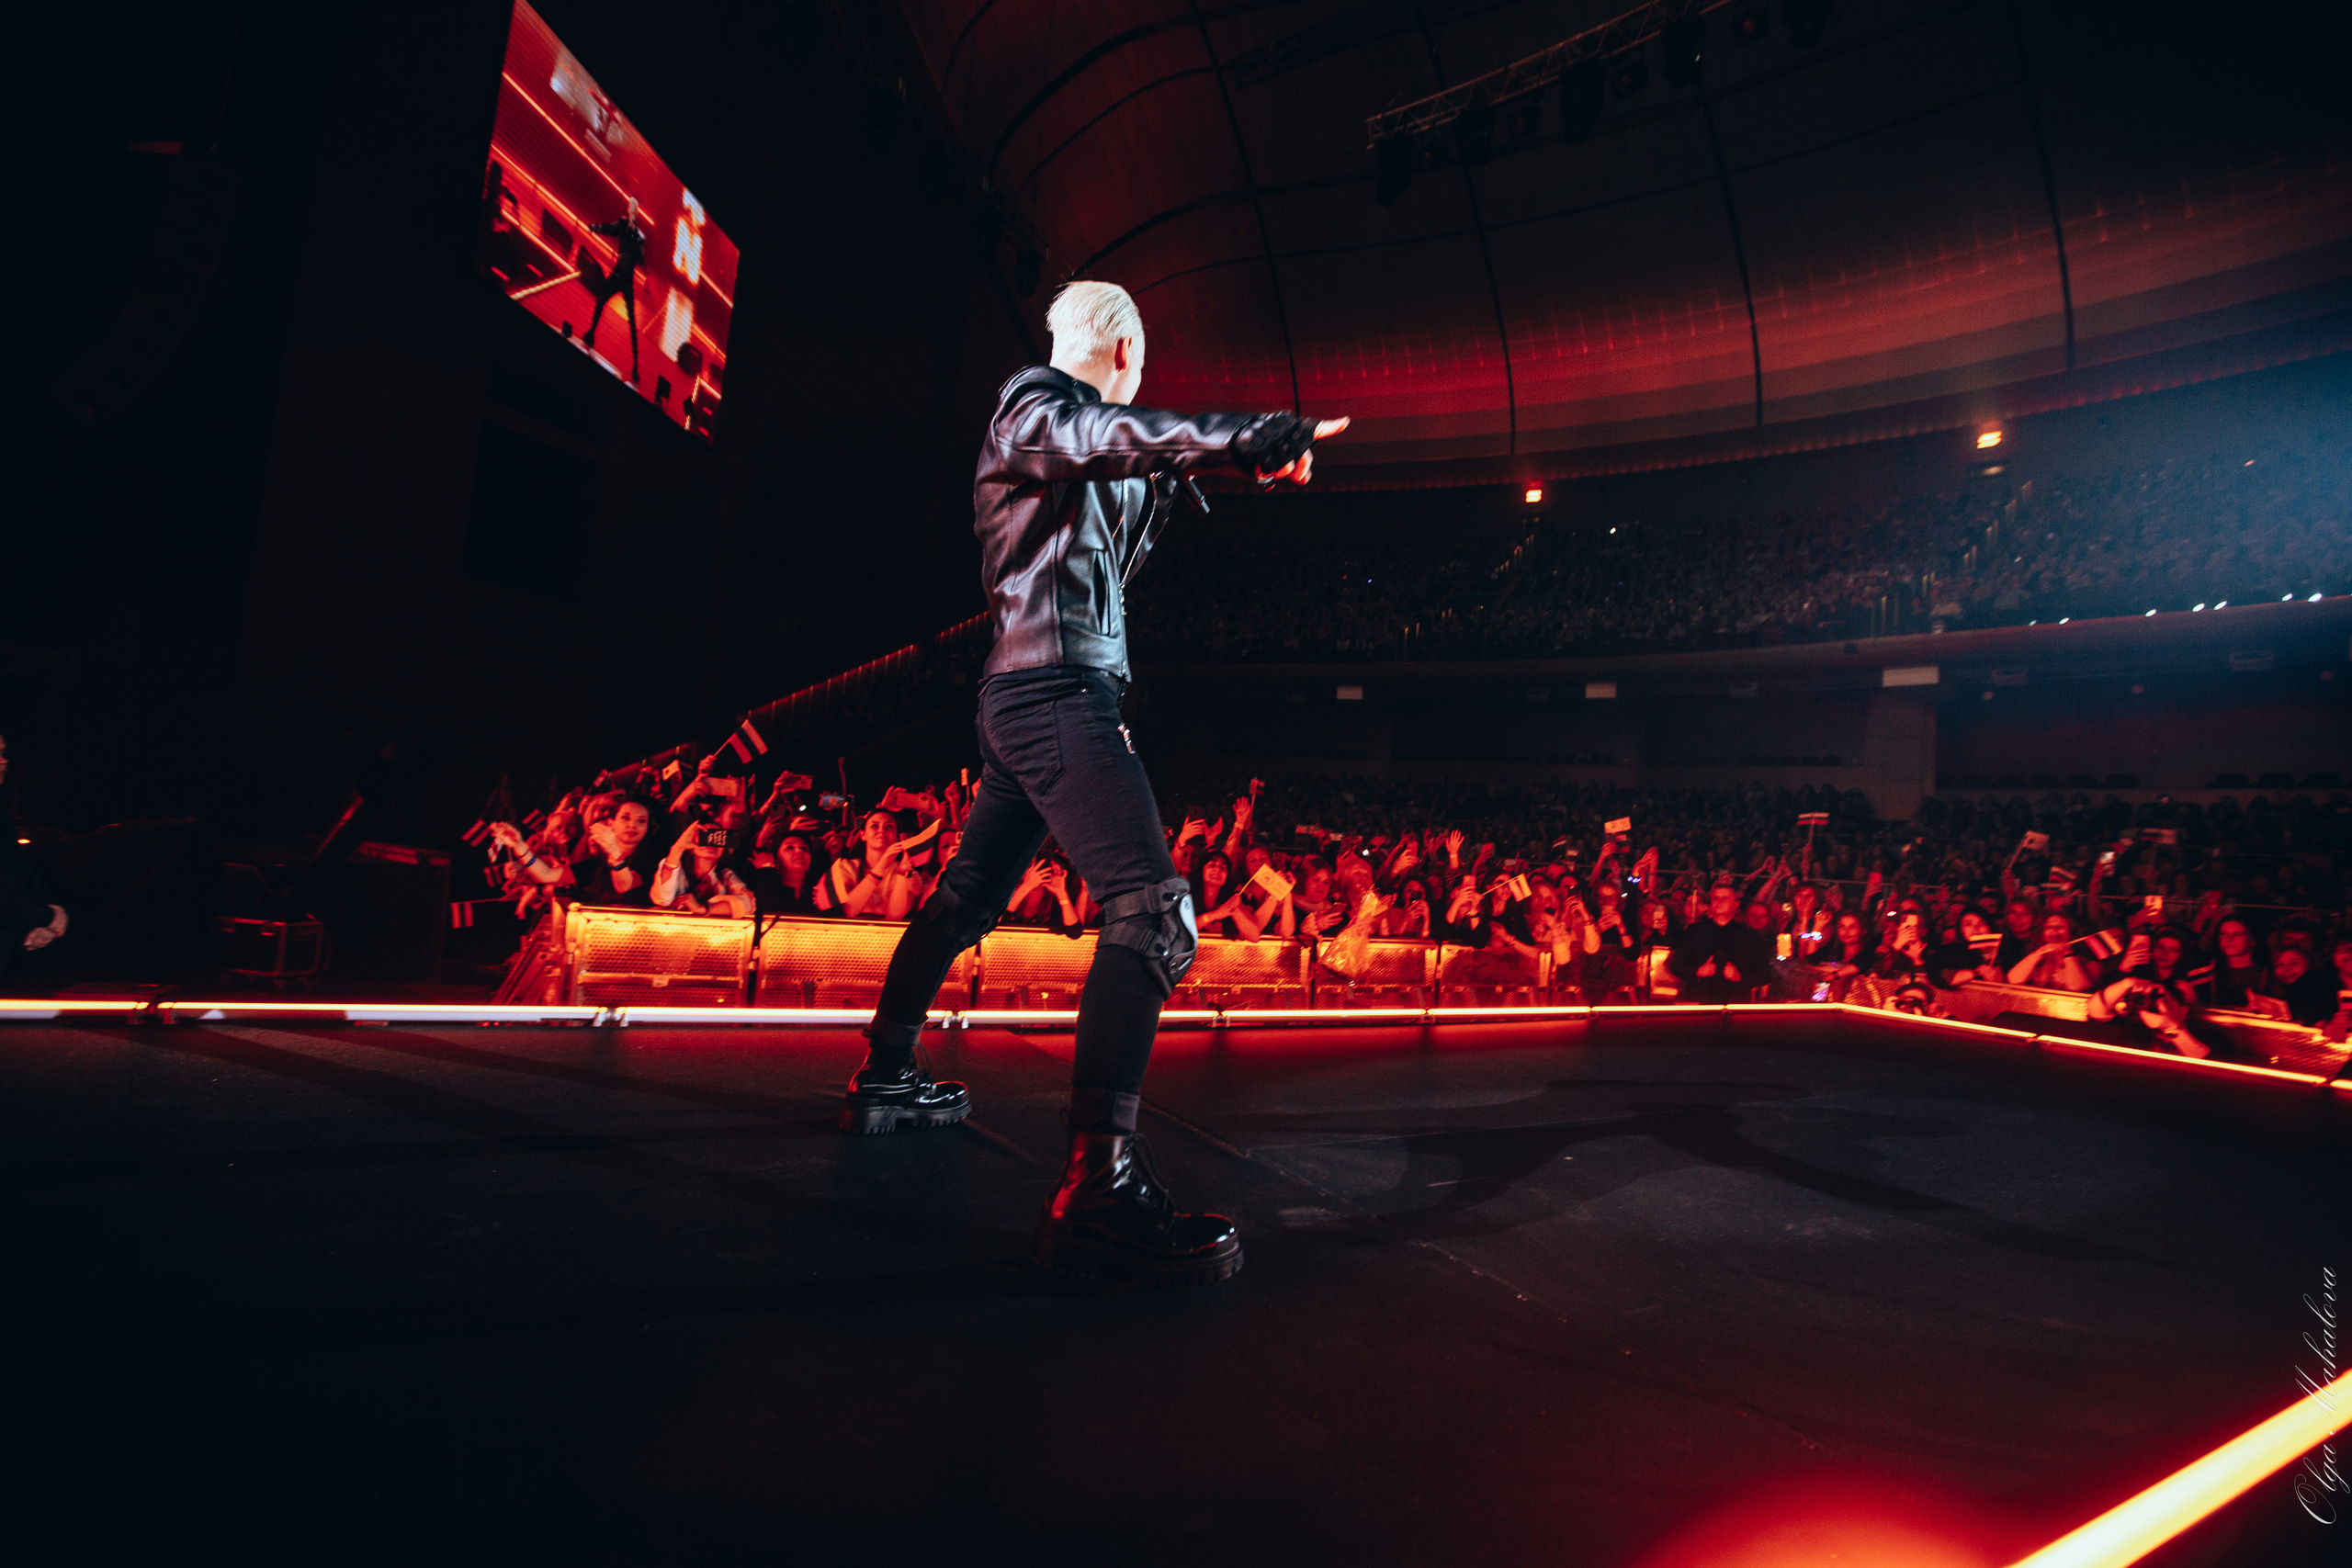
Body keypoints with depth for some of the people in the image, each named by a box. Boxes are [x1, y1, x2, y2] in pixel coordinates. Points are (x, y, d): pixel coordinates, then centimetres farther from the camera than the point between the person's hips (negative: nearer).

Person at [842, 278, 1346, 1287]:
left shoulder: (1077, 449, 25)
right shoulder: (1035, 409, -3)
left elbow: (1116, 558, 33)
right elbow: (1125, 435, -25)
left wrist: (1163, 478, 26)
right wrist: (1271, 436, -29)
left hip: (1029, 700, 11)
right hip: (1058, 692, -11)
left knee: (965, 900, 18)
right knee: (1152, 911, -21)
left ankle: (883, 1080, 32)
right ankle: (1096, 1187, -27)